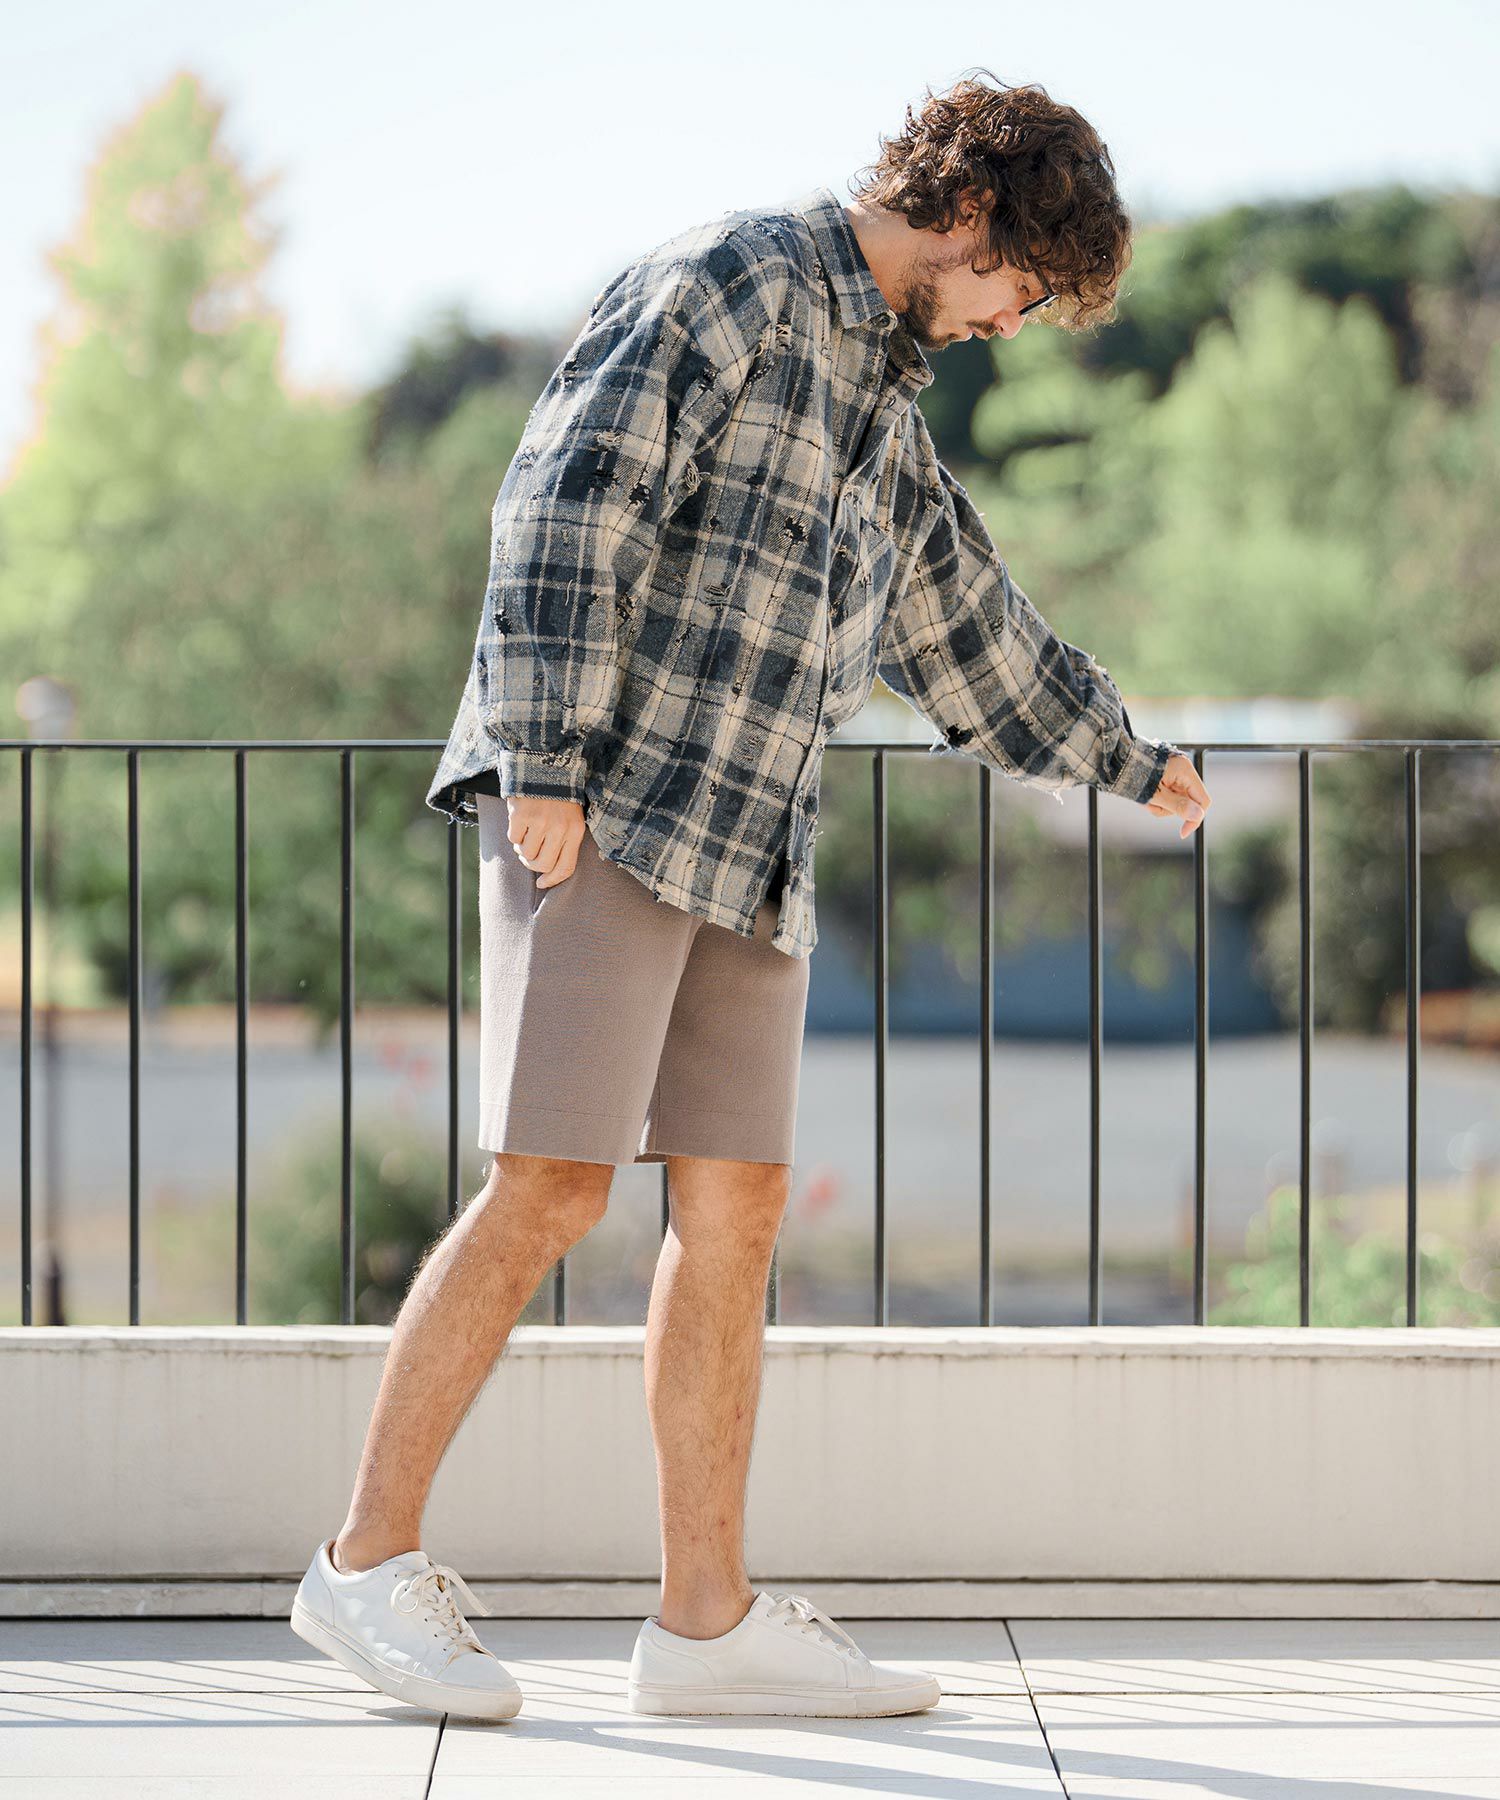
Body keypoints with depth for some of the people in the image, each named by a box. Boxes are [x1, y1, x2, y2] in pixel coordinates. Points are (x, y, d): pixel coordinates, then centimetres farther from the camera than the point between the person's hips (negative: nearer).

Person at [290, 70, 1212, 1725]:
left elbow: (966, 628, 36)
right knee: (552, 1189, -12)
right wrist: (546, 756, -21)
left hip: (751, 850, 9)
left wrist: (1127, 760, 47)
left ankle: (707, 1618, 8)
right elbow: (566, 504, -15)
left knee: (738, 1207, 4)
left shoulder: (883, 403, 22)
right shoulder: (727, 283, -4)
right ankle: (369, 1563, -3)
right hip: (603, 812, -9)